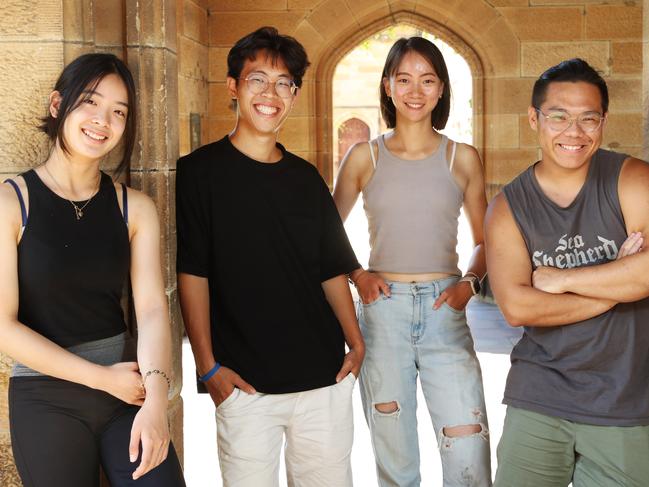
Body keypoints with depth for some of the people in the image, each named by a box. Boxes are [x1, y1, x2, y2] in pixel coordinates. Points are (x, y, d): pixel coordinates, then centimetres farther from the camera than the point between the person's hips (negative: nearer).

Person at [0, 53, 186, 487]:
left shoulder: (135, 208, 3)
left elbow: (153, 309, -8)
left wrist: (156, 398, -24)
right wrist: (102, 378, -12)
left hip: (128, 394, 3)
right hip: (45, 401, -2)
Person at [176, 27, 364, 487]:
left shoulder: (306, 177, 11)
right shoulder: (201, 171, -2)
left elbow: (333, 270, 15)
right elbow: (192, 273, -5)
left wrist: (356, 342, 4)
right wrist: (208, 365, -9)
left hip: (324, 377, 4)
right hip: (243, 381, -4)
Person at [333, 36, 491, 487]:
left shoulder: (463, 158, 6)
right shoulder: (364, 157, 5)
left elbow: (484, 239, 13)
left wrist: (469, 283, -4)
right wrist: (356, 275, -2)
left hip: (444, 310, 0)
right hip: (383, 309, 0)